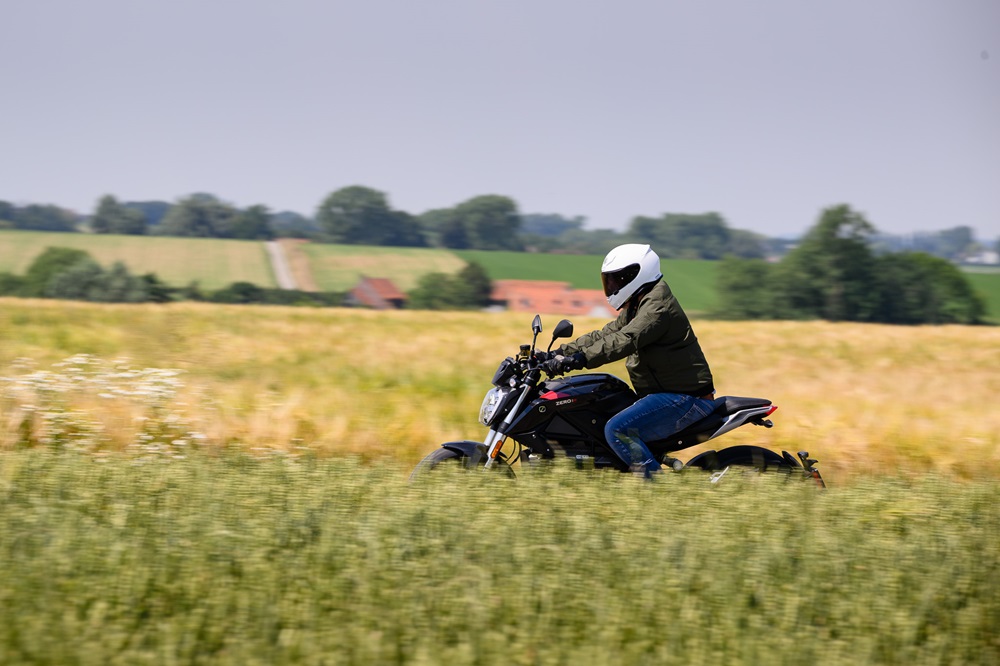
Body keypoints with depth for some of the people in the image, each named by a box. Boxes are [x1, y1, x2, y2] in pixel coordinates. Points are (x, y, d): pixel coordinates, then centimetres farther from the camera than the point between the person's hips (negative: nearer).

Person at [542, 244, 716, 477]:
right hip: (666, 394, 11)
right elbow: (606, 335, 18)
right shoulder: (637, 307, 16)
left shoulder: (657, 306, -18)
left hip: (685, 398, -11)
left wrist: (580, 359, -40)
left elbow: (625, 341, -32)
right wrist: (562, 351, 9)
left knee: (617, 430, -26)